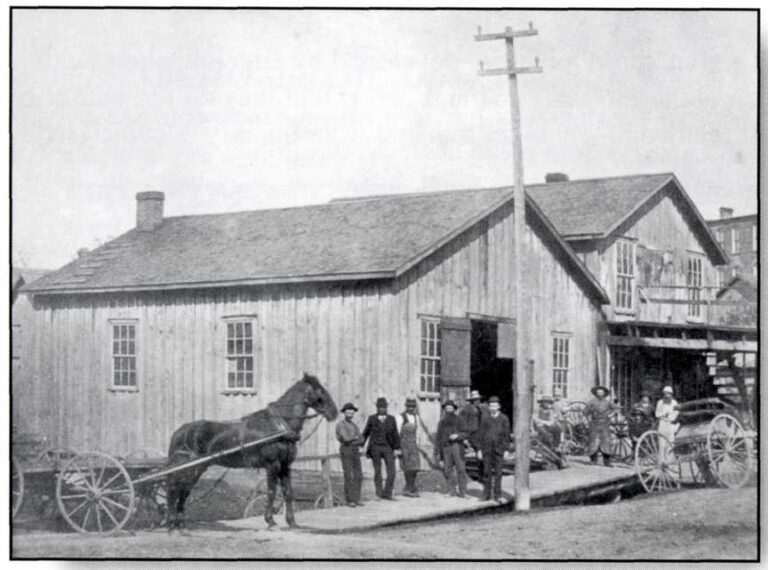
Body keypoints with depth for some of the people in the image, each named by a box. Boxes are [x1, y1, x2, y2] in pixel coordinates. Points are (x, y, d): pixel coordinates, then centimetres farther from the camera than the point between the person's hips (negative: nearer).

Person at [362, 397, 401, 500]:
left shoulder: (391, 419, 5)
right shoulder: (372, 419, 3)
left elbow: (395, 434, 4)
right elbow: (365, 433, 8)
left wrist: (397, 448, -2)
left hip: (388, 448, 1)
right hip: (375, 447, -1)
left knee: (391, 471, -8)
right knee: (377, 471, 4)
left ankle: (387, 493, 0)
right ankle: (379, 491, 19)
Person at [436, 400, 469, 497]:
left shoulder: (458, 419, 7)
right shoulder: (441, 422, 17)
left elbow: (465, 434, 3)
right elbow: (439, 437, 17)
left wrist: (457, 435, -18)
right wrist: (440, 452, 10)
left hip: (457, 446, -3)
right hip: (445, 448, 3)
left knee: (460, 469, -8)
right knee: (447, 470, -1)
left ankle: (462, 492, -6)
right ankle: (452, 491, 4)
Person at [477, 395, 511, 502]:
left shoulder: (504, 418, 3)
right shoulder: (485, 418, 7)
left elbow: (507, 434, 3)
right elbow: (481, 434, 8)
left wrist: (506, 449, -3)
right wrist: (480, 449, 4)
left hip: (499, 448, -1)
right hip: (487, 448, 1)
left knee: (498, 472, -1)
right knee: (487, 471, 2)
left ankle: (497, 495, 5)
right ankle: (486, 494, 8)